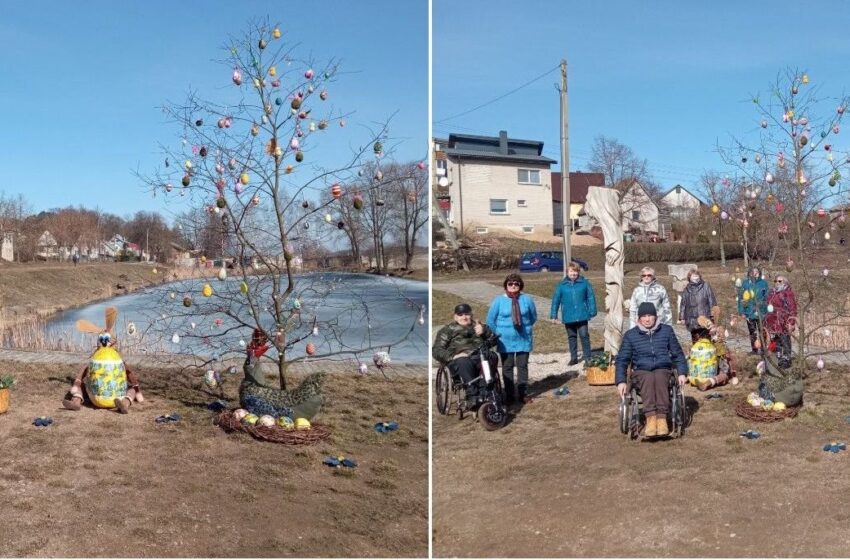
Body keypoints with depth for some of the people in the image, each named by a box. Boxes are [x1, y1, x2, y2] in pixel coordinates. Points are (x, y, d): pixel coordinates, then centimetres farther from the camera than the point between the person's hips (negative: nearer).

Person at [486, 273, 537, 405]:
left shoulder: (527, 299, -4)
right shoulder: (499, 300, -7)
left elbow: (533, 317, 11)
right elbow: (490, 320, 1)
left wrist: (526, 328, 8)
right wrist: (499, 333, 2)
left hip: (523, 339, 1)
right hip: (506, 341, -1)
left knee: (522, 366, 8)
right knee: (507, 368, 4)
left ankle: (523, 394, 18)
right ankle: (509, 396, 11)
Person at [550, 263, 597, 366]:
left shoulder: (584, 283, -2)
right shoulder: (561, 285, 0)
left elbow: (590, 297, 1)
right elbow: (556, 300, 2)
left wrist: (592, 311, -3)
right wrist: (553, 315, 0)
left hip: (582, 316, -2)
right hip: (568, 317, 2)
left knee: (584, 336, -1)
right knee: (571, 337, 13)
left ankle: (587, 357, 9)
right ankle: (573, 357, 24)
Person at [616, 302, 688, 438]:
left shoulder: (666, 330, 13)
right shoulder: (630, 335, 9)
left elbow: (678, 354, 18)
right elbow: (622, 359, 8)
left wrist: (682, 373, 5)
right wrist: (621, 381, -4)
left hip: (663, 370, 1)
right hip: (641, 372, 0)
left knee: (659, 377, -36)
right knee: (648, 378, -36)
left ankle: (662, 418, -46)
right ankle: (651, 418, -49)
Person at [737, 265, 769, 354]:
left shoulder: (763, 283, -2)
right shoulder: (745, 284, 0)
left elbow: (768, 297, -1)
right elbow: (741, 298, 1)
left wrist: (767, 310, -5)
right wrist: (742, 312, -3)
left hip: (761, 313, -2)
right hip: (749, 313, 2)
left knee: (762, 331, 1)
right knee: (752, 332, 10)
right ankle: (754, 349, 20)